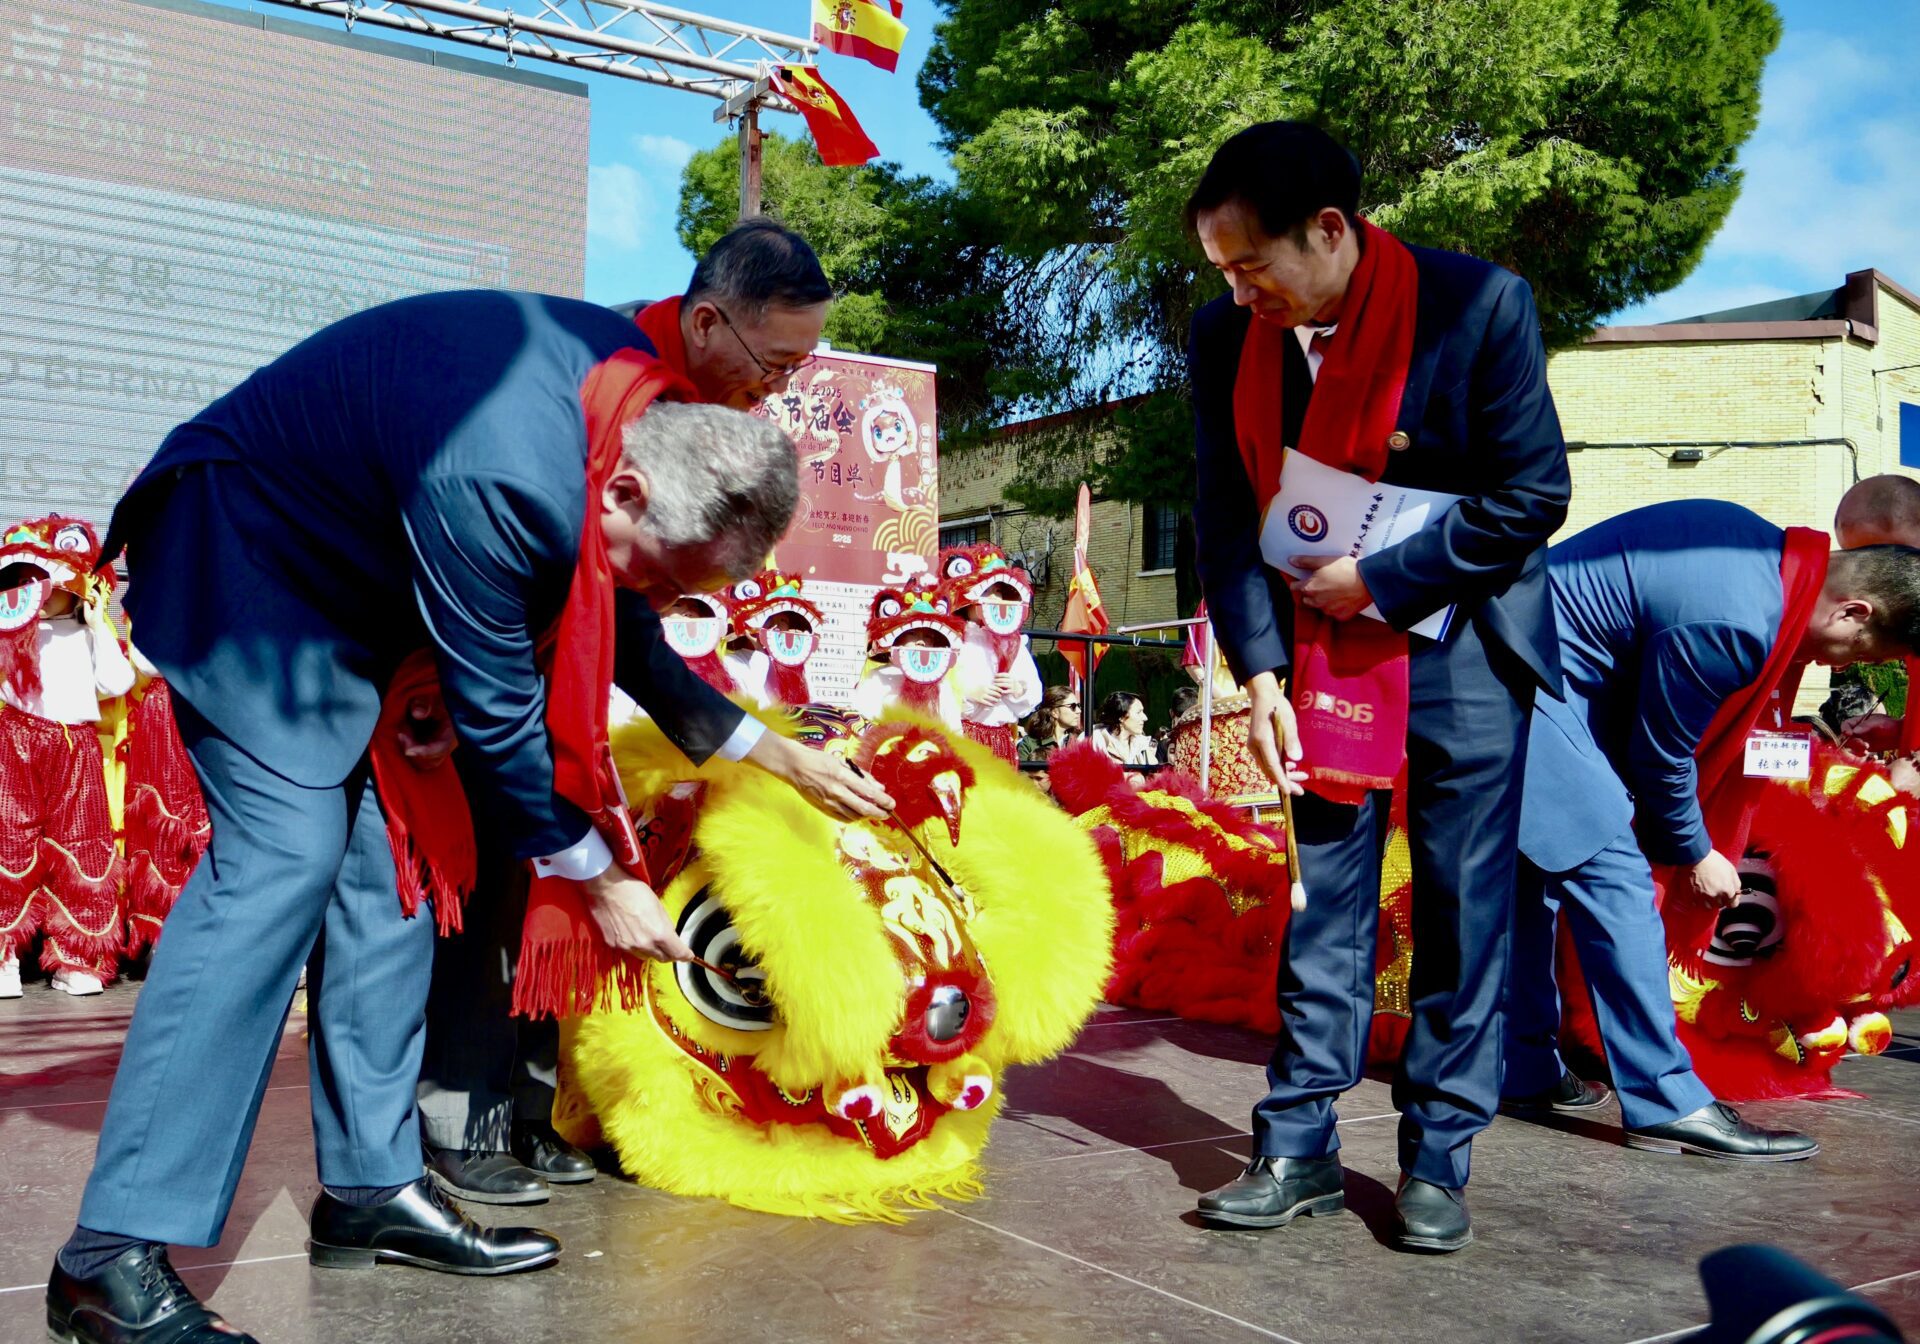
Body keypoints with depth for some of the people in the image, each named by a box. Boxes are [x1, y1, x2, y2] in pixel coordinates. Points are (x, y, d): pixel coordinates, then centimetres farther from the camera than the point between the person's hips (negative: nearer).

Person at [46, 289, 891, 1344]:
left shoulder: (659, 403, -11)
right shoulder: (498, 482, -38)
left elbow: (617, 622, 6)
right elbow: (495, 713, -26)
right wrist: (597, 879, -14)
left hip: (350, 578, 9)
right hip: (242, 545, -9)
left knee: (388, 855, 1)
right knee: (281, 853, -20)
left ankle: (371, 1187, 8)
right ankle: (112, 1252, -15)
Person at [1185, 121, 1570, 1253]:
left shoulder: (1478, 304, -16)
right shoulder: (1228, 336, -5)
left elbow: (1533, 496, -13)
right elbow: (1230, 517, 0)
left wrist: (1379, 581, -15)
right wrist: (1260, 671, -8)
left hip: (1459, 646, -3)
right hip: (1324, 650, 3)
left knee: (1464, 907, 3)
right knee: (1324, 899, 6)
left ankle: (1439, 1159, 16)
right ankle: (1300, 1149, 16)